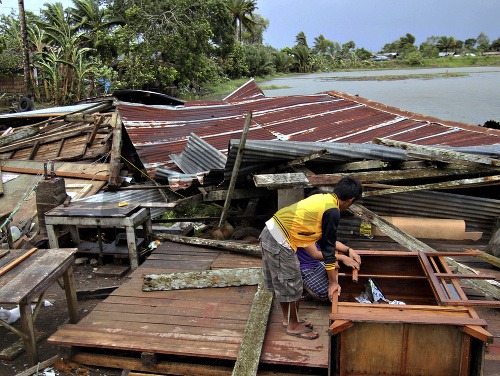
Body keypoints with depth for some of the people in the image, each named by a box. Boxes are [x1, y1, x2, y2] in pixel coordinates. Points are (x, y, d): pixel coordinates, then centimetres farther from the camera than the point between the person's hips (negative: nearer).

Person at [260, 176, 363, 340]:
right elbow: (328, 247, -7)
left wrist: (347, 250, 30)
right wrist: (333, 282, 1)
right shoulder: (332, 212, -11)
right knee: (292, 285, 8)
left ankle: (288, 318, 39)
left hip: (269, 233, 9)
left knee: (280, 282, 22)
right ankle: (293, 326, 25)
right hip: (281, 242, -9)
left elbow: (325, 239, 25)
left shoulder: (323, 198, 15)